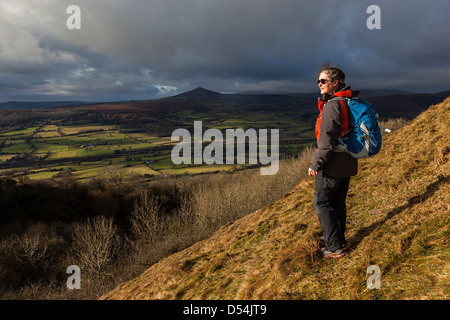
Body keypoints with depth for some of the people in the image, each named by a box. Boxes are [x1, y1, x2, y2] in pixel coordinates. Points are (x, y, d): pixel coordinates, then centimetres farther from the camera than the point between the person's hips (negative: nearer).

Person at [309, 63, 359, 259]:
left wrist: (316, 163, -18)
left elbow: (327, 139, -25)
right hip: (347, 164, 9)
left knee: (322, 202, 3)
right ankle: (339, 239, 33)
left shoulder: (332, 105, -20)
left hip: (332, 165, -9)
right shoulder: (348, 103, 11)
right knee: (338, 202, 19)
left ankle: (335, 247, 7)